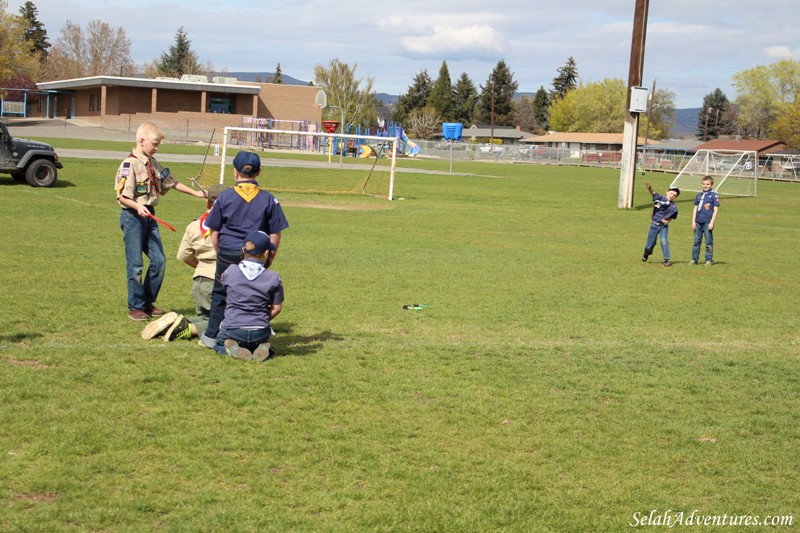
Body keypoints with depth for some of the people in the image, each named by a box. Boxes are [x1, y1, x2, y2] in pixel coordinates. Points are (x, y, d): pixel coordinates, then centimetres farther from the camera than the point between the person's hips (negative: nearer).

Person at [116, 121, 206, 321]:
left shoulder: (153, 164, 11)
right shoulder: (130, 164, -14)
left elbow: (171, 182, 22)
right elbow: (122, 196, -16)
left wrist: (195, 193, 21)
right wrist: (138, 207, -31)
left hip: (149, 215, 8)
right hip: (133, 216, -8)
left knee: (159, 261, 7)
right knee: (135, 264, -1)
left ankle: (147, 302, 20)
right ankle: (135, 307, 9)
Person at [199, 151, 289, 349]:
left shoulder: (225, 197, -2)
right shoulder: (268, 199, -1)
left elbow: (214, 232, 3)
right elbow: (275, 235, 1)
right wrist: (269, 258, 11)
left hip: (228, 253, 0)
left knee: (220, 294, 12)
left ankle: (212, 336, 16)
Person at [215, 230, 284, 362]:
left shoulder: (230, 271, -4)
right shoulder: (273, 278, -5)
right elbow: (276, 308, 2)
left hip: (232, 330, -1)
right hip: (260, 334, 1)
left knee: (218, 343, 31)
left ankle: (232, 349, -4)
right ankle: (261, 348, -1)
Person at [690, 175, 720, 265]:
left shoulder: (714, 195, -1)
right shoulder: (699, 195, 14)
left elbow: (715, 210, -4)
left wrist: (712, 222, -10)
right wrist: (693, 221, 8)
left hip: (707, 223, -5)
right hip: (698, 222, 5)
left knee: (709, 242, 1)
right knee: (696, 241, 8)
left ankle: (709, 260, 6)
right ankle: (694, 259, 13)